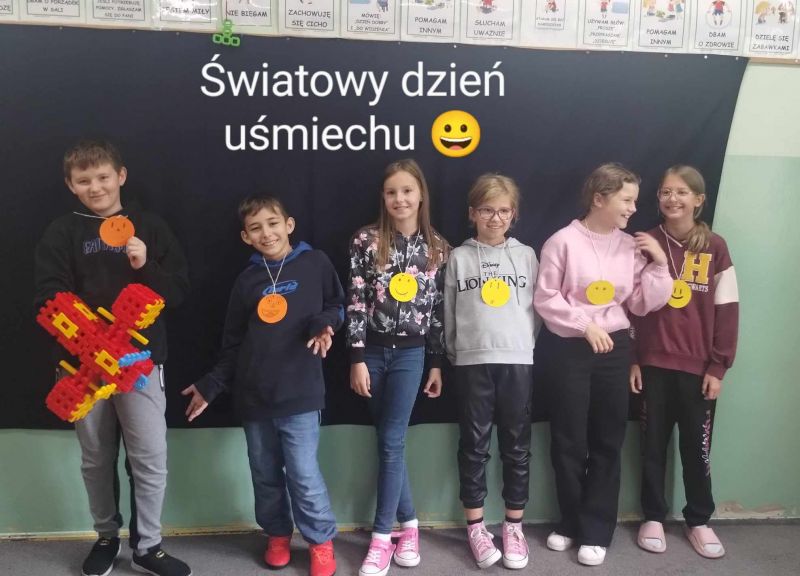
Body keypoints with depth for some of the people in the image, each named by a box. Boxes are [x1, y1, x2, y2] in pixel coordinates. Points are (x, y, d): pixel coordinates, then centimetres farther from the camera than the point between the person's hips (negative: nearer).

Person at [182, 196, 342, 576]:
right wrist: (211, 386, 7)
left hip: (299, 392, -3)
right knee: (265, 475, 14)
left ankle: (321, 542, 18)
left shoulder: (315, 263, -2)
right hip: (253, 395, 4)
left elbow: (338, 305, 10)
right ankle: (277, 534, 35)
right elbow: (233, 343, 11)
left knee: (303, 474, -4)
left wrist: (325, 324, -12)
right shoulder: (246, 280, 6)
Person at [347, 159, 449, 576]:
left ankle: (381, 538, 11)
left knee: (391, 443, 0)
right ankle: (408, 524, 26)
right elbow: (355, 302, -5)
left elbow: (439, 310, 5)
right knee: (389, 442, 9)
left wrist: (437, 363, 6)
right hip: (372, 350, 0)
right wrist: (357, 358, -8)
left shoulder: (436, 248, 2)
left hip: (410, 353, 0)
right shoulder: (366, 241, -4)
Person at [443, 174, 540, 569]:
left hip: (517, 360, 1)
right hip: (472, 362, -1)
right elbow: (449, 315, 6)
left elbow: (537, 308, 8)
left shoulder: (526, 255, 7)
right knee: (474, 445, 6)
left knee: (516, 446, 8)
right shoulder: (459, 258, 4)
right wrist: (453, 355, 6)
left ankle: (514, 526, 20)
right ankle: (475, 526, 18)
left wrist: (525, 345, 1)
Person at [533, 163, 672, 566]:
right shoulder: (564, 241, -8)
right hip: (571, 350, -3)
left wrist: (659, 265, -4)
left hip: (615, 348, 4)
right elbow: (545, 299, -9)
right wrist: (585, 324, -14)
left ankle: (596, 531, 20)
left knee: (607, 442, 8)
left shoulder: (632, 246, 5)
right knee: (568, 442, 7)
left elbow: (643, 304, 5)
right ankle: (571, 522, 26)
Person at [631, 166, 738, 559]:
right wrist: (632, 359, 0)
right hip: (653, 364, 1)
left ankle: (699, 521, 28)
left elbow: (726, 311, -1)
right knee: (653, 444, 10)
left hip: (698, 366, 0)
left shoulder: (715, 248, -2)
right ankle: (653, 517, 26)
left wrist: (718, 367, -3)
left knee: (697, 446, 10)